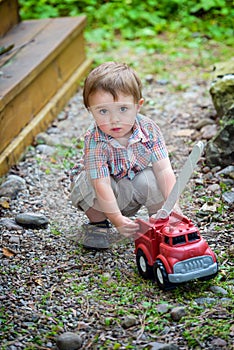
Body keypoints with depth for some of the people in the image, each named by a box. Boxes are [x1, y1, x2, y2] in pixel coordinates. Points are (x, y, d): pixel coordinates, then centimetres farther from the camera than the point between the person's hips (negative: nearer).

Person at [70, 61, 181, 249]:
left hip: (133, 191, 2)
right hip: (103, 198, -1)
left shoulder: (149, 129, -22)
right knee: (89, 182, -32)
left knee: (150, 178, -28)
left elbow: (164, 170, -26)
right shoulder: (95, 141, -31)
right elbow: (102, 184, -37)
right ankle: (97, 223, -2)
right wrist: (117, 219, -44)